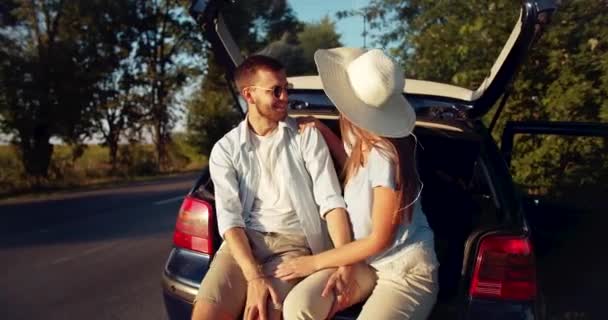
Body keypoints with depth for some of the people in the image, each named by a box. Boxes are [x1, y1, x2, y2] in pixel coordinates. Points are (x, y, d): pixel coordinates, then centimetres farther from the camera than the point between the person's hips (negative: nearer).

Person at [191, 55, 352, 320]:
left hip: (293, 241, -1)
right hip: (244, 240, 2)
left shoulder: (307, 136, 4)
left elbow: (331, 200, -5)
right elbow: (229, 217, -5)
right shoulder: (225, 149, 5)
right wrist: (254, 277, -20)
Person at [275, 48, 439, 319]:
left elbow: (379, 240, -18)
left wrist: (315, 262, -9)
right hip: (366, 262, 7)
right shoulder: (363, 143, -2)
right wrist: (323, 131, 12)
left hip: (406, 270, -7)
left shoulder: (385, 157, -26)